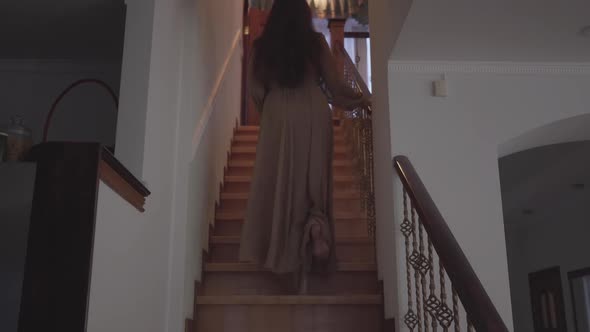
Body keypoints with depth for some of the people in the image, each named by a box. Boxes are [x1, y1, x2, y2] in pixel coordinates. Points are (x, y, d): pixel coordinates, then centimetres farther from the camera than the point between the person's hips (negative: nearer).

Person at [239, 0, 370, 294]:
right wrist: (360, 99, 19)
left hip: (278, 119, 0)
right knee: (313, 179, 11)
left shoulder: (262, 45, 4)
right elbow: (335, 83, 3)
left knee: (281, 182, 5)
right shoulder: (316, 41, 2)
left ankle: (295, 259, 2)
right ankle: (315, 224, -15)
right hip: (313, 117, 0)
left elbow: (255, 89, 5)